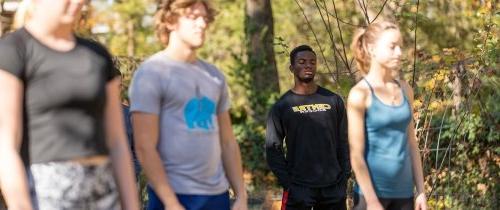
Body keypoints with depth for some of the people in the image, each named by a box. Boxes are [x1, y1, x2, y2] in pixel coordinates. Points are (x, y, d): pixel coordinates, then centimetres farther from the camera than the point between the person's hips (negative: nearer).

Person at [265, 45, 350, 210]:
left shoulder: (333, 101, 8)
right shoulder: (281, 106, 2)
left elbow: (343, 142, 10)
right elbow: (273, 148, 1)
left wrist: (344, 177, 1)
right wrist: (287, 183, -8)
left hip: (333, 188, 2)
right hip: (298, 189, -2)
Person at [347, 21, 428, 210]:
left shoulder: (405, 89, 8)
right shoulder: (360, 94, -10)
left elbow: (411, 144, 13)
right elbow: (356, 155, -12)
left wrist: (421, 191, 9)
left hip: (403, 192, 6)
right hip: (372, 191, -6)